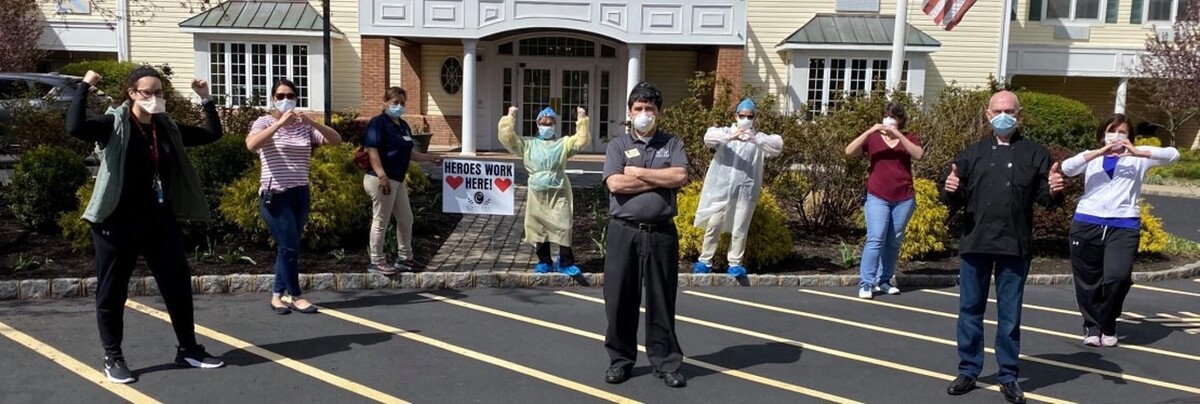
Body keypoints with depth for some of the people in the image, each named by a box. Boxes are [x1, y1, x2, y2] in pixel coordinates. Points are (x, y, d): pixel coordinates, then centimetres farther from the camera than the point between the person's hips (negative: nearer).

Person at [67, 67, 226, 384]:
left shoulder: (168, 128, 8)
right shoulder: (114, 125, -9)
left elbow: (212, 134, 16)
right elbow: (75, 128, -27)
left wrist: (206, 100, 7)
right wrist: (84, 87, -22)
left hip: (160, 220, 5)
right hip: (118, 223, -5)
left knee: (179, 284, 9)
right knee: (112, 292, 6)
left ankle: (187, 349, 23)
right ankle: (113, 358, 21)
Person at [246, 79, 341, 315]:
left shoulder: (305, 126, 8)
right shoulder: (264, 122, -3)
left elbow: (336, 140, -5)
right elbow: (251, 144, -24)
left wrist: (312, 123, -19)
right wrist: (279, 123, -29)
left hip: (300, 195, 5)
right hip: (275, 195, -5)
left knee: (287, 247, 9)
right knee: (290, 247, -6)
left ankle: (277, 296, 19)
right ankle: (295, 297, 7)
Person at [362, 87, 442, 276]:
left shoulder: (403, 125, 17)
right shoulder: (378, 123, -10)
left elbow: (408, 153, 23)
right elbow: (372, 150, -19)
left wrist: (430, 158, 17)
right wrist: (382, 176, -27)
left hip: (397, 180, 10)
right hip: (382, 180, -10)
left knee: (406, 220, 15)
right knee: (381, 221, -3)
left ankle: (404, 258, 27)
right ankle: (376, 262, 7)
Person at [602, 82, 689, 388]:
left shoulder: (672, 144, 8)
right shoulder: (618, 145, 6)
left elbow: (680, 177, -10)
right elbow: (615, 184, -10)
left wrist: (638, 172, -7)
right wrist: (661, 180, -9)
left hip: (661, 233, 0)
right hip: (624, 232, 0)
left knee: (661, 300, 6)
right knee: (620, 299, 6)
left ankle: (665, 362, 16)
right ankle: (620, 360, 19)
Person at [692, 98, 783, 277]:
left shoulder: (759, 138, 6)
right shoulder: (726, 132, 9)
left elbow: (778, 146, -11)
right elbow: (709, 137, -10)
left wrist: (755, 139, -27)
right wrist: (730, 137, -28)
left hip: (746, 191, 0)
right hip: (722, 189, 0)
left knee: (740, 229, 4)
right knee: (713, 225, 3)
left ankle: (735, 263, 13)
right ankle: (705, 261, 12)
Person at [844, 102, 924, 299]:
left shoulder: (909, 138, 7)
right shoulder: (872, 138, 4)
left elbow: (918, 155, -13)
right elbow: (849, 151, -10)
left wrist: (898, 135, -19)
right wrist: (869, 131, -18)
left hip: (904, 199, 2)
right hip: (877, 197, -2)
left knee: (894, 242, 8)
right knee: (875, 239, -12)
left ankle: (884, 280, 17)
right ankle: (866, 283, -9)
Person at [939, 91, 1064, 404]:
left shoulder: (1035, 154, 6)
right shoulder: (973, 153, 10)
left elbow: (1046, 198, 4)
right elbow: (953, 201, 9)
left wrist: (1054, 191, -17)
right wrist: (950, 190, -13)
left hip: (1015, 247, -1)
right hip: (975, 243, 2)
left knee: (1010, 314, 6)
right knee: (970, 310, 8)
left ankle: (1008, 377, 17)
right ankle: (968, 371, 19)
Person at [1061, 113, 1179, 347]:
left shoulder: (1137, 157, 13)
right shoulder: (1092, 157, 14)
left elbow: (1173, 155, 0)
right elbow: (1066, 168, -5)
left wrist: (1139, 153, -13)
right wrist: (1100, 152, -12)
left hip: (1123, 226, -1)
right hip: (1087, 224, 1)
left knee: (1118, 276, -17)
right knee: (1088, 280, 6)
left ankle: (1108, 326, 5)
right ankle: (1092, 327, 24)